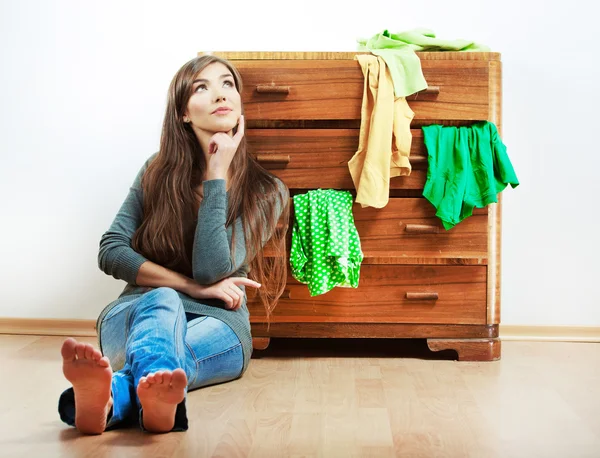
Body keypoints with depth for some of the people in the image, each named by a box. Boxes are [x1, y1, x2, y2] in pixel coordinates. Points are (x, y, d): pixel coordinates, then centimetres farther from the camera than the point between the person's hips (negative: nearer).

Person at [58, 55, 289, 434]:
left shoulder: (266, 193, -1)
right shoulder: (158, 172, 5)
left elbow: (211, 270, -14)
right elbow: (111, 252, 0)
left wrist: (217, 175, -13)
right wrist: (192, 286, -12)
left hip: (217, 322, 0)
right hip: (139, 310, 1)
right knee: (162, 302, -37)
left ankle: (110, 396, -71)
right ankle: (156, 393, -71)